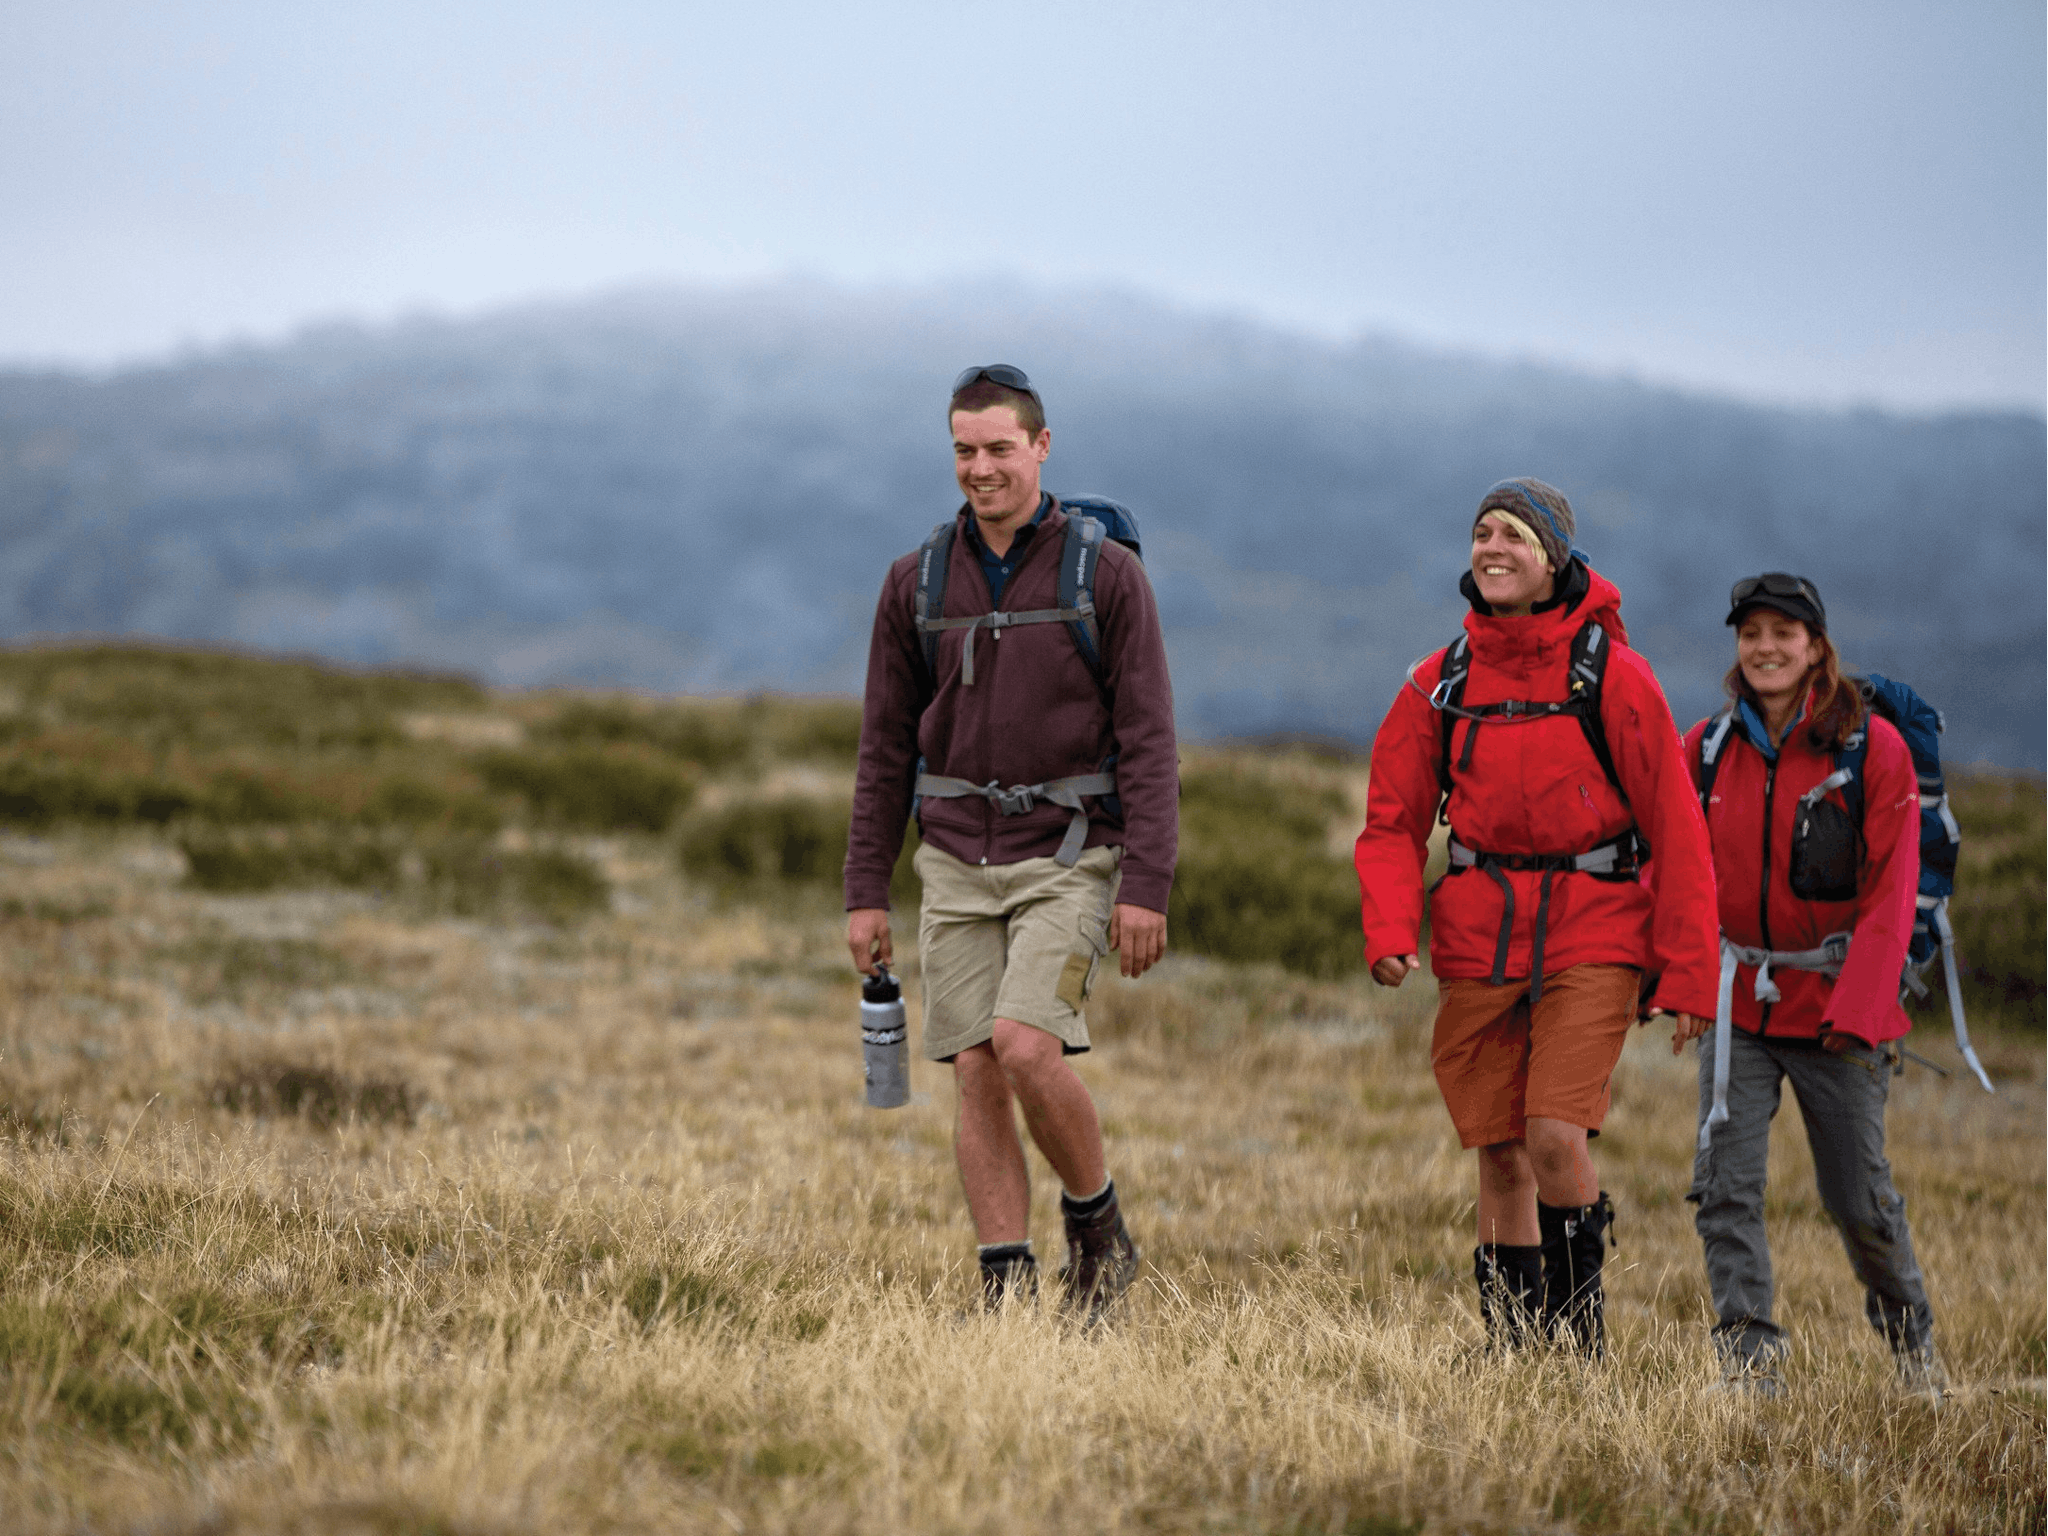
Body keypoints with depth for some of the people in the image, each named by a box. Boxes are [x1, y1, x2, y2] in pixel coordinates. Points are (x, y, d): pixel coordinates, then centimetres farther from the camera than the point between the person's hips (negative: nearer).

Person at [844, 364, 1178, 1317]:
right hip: (957, 862, 4)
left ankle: (1097, 1229, 2)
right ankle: (1007, 1292, 4)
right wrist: (865, 891, 7)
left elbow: (1148, 740, -6)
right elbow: (886, 747, 11)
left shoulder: (1106, 574, -4)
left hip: (1068, 855, -4)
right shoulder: (917, 584, 7)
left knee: (1027, 1046, -20)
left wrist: (1145, 886, -14)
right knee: (977, 1077, -1)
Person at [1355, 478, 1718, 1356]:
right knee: (1499, 1153, 4)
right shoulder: (1441, 682, 4)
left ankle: (1580, 1310, 6)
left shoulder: (1610, 674, -6)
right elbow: (1393, 824, 7)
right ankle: (1510, 1345, 15)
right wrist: (1390, 931, -12)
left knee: (1556, 1135, -17)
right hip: (1479, 938, 4)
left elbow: (1677, 829, -5)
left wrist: (1688, 975, -8)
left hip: (1592, 937, -3)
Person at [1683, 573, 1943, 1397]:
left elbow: (1890, 894, -9)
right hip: (1738, 999, 3)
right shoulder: (1706, 749, 3)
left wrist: (1856, 1010, -17)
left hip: (1837, 1008, -2)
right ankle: (1749, 1358, -7)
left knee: (1859, 1198, 5)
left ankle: (1911, 1339, 30)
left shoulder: (1873, 748, -6)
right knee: (1725, 1186, -11)